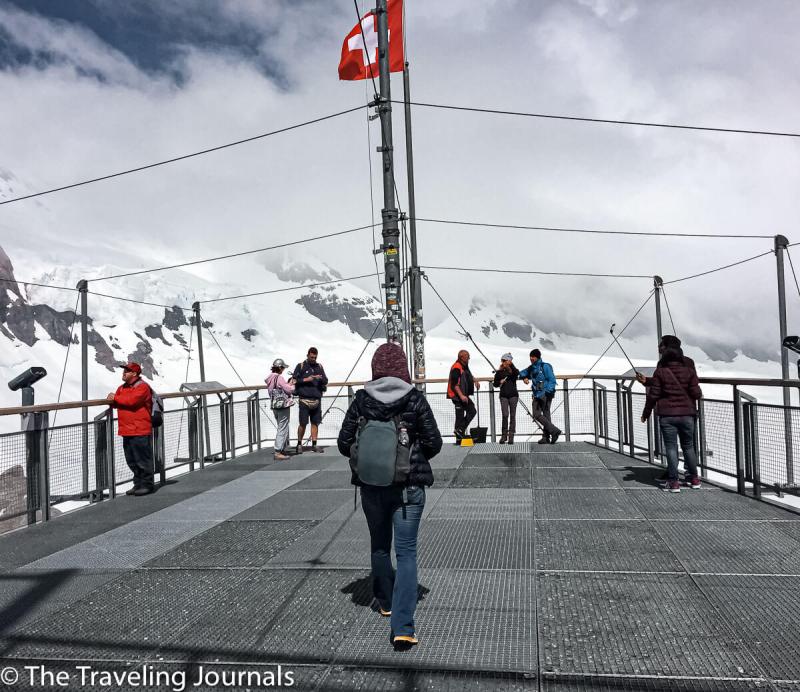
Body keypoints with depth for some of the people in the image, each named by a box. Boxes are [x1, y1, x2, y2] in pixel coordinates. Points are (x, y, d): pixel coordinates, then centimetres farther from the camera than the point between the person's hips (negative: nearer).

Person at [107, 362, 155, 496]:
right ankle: (138, 484, 24)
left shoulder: (142, 387, -9)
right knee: (132, 461, 14)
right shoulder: (121, 388, 18)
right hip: (126, 431, 9)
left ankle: (147, 484, 6)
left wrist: (115, 398, -9)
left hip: (140, 431, -8)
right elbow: (116, 402, 12)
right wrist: (112, 401, -11)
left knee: (143, 459, -3)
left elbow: (131, 400, -22)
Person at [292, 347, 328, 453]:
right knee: (303, 423, -3)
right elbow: (294, 381, 1)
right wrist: (306, 380, -9)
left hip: (317, 399, 4)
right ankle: (299, 444, 11)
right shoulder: (301, 366, 4)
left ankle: (314, 445, 14)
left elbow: (326, 381, 14)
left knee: (315, 423, 6)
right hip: (304, 399, -4)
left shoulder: (319, 367, 14)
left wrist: (321, 379, -7)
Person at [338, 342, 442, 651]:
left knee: (379, 545, 22)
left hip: (371, 485, 2)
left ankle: (385, 602, 41)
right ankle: (402, 627, -2)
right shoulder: (415, 399, -9)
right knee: (406, 552, 4)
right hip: (409, 486, -2)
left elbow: (344, 443, -3)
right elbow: (434, 443, -7)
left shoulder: (361, 400, -6)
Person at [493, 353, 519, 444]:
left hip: (513, 395, 0)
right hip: (503, 395, 0)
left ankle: (511, 436, 6)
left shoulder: (513, 370, 3)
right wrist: (500, 382, -7)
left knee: (512, 415, 1)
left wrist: (511, 365, -28)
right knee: (505, 415, -11)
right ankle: (504, 435, 2)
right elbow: (495, 384, 12)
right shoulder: (499, 372, 7)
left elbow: (517, 373, -23)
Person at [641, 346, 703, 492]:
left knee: (671, 447, 1)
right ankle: (694, 478, 23)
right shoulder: (689, 372, 0)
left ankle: (673, 482, -1)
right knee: (688, 446, 16)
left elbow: (653, 395, -5)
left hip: (667, 415, -2)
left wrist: (646, 413, 5)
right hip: (687, 414, 2)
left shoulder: (660, 372, -4)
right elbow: (696, 393, -3)